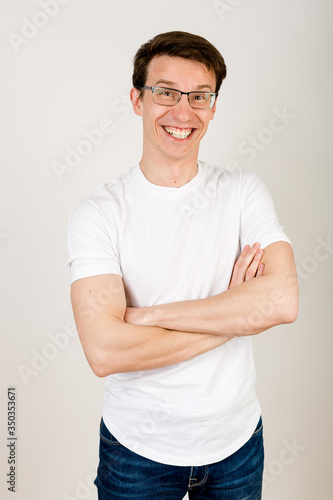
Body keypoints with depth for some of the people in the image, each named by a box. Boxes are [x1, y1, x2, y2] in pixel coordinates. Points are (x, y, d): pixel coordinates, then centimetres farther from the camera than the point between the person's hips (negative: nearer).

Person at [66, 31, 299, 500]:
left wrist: (148, 315, -23)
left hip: (237, 439, 2)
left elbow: (282, 301, -21)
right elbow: (104, 351, -25)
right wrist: (235, 314, -20)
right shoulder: (97, 213, -14)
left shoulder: (243, 192, -7)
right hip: (137, 447, -1)